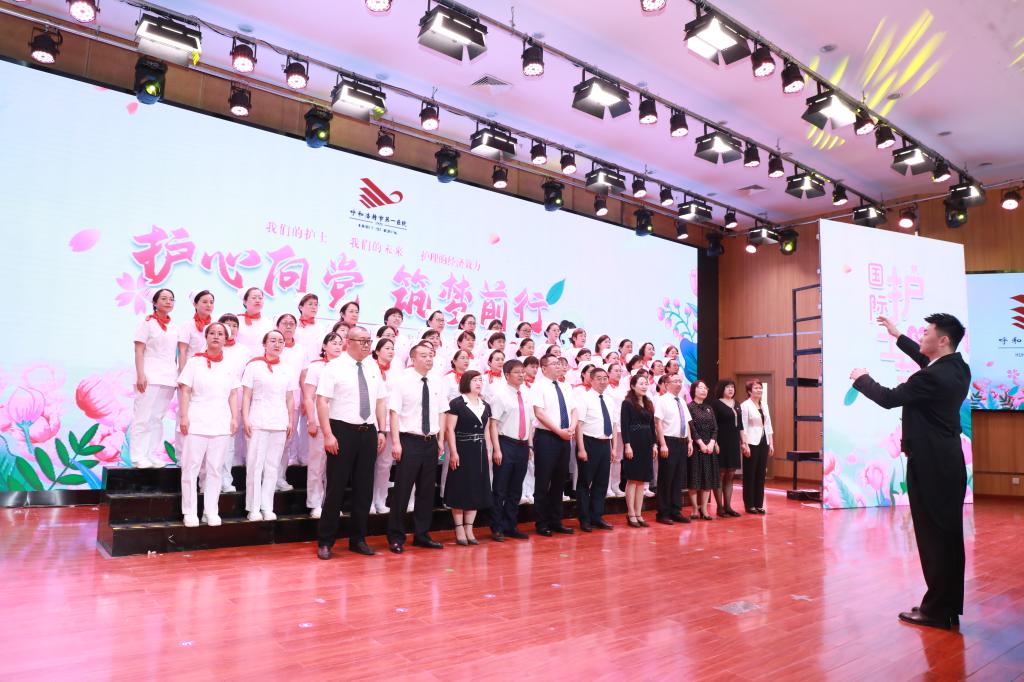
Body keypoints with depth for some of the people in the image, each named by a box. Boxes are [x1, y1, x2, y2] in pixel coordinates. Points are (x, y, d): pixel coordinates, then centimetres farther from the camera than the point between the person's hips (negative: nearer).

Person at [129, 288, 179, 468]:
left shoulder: (174, 327, 16)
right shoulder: (147, 323, 1)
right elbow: (139, 351, -5)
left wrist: (179, 376, 9)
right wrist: (140, 375, -15)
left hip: (168, 378, 5)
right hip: (150, 377, -5)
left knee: (157, 419, 6)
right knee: (143, 418, -6)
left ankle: (152, 456, 8)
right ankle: (138, 458, -4)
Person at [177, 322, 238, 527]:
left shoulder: (229, 366, 11)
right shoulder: (195, 362, 2)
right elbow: (185, 391, -2)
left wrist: (234, 418, 4)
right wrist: (184, 416, -9)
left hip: (221, 424, 3)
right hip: (197, 422, -3)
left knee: (215, 470, 6)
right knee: (191, 468, -1)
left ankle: (211, 511, 13)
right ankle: (190, 512, 8)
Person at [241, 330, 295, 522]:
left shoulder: (286, 370, 11)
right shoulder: (254, 366, 1)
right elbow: (246, 396, -1)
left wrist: (291, 421, 7)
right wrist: (245, 419, -9)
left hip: (280, 424, 3)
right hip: (258, 423, -3)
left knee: (272, 467, 6)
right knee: (255, 465, -1)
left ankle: (267, 508, 13)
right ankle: (253, 508, 7)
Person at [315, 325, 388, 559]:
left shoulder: (373, 368, 10)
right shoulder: (334, 366, -6)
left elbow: (381, 401, 13)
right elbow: (322, 401, -11)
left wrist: (381, 431, 6)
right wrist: (328, 434, -17)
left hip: (368, 432, 5)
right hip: (342, 431, -5)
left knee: (364, 488, 10)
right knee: (336, 488, 0)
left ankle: (358, 539, 23)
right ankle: (325, 542, 13)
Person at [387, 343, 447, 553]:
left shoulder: (436, 384, 9)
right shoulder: (402, 382, -6)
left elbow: (441, 413, 13)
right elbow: (394, 413, -9)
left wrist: (440, 440, 7)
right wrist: (396, 442, -15)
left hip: (431, 442, 5)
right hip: (409, 441, -5)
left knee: (427, 490, 11)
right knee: (402, 490, 0)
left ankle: (422, 535, 24)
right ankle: (396, 538, 13)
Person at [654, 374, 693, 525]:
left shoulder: (682, 402, 14)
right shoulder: (662, 400, -8)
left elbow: (687, 423, 18)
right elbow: (658, 423, -13)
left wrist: (689, 442, 11)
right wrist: (663, 444, -18)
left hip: (682, 443, 7)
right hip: (669, 442, -7)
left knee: (679, 479, 11)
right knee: (666, 479, -1)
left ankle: (676, 511, 20)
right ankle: (663, 513, 8)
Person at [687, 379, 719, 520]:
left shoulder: (709, 408, 15)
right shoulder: (689, 407, -4)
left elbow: (715, 428, 8)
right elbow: (691, 427, -12)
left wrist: (712, 443, -7)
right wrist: (701, 443, -15)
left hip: (709, 446, 6)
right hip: (695, 447, -6)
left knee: (708, 478, 5)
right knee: (695, 479, -3)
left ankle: (704, 509, 11)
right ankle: (695, 509, 4)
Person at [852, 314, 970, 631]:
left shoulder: (931, 378, -22)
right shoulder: (958, 368, 5)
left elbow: (888, 398, -14)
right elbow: (927, 361, 26)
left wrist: (861, 378, 3)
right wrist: (898, 336, 31)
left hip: (930, 466, -9)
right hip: (948, 463, 9)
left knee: (933, 537, -1)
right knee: (948, 536, 14)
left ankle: (937, 610, 7)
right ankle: (949, 607, 24)